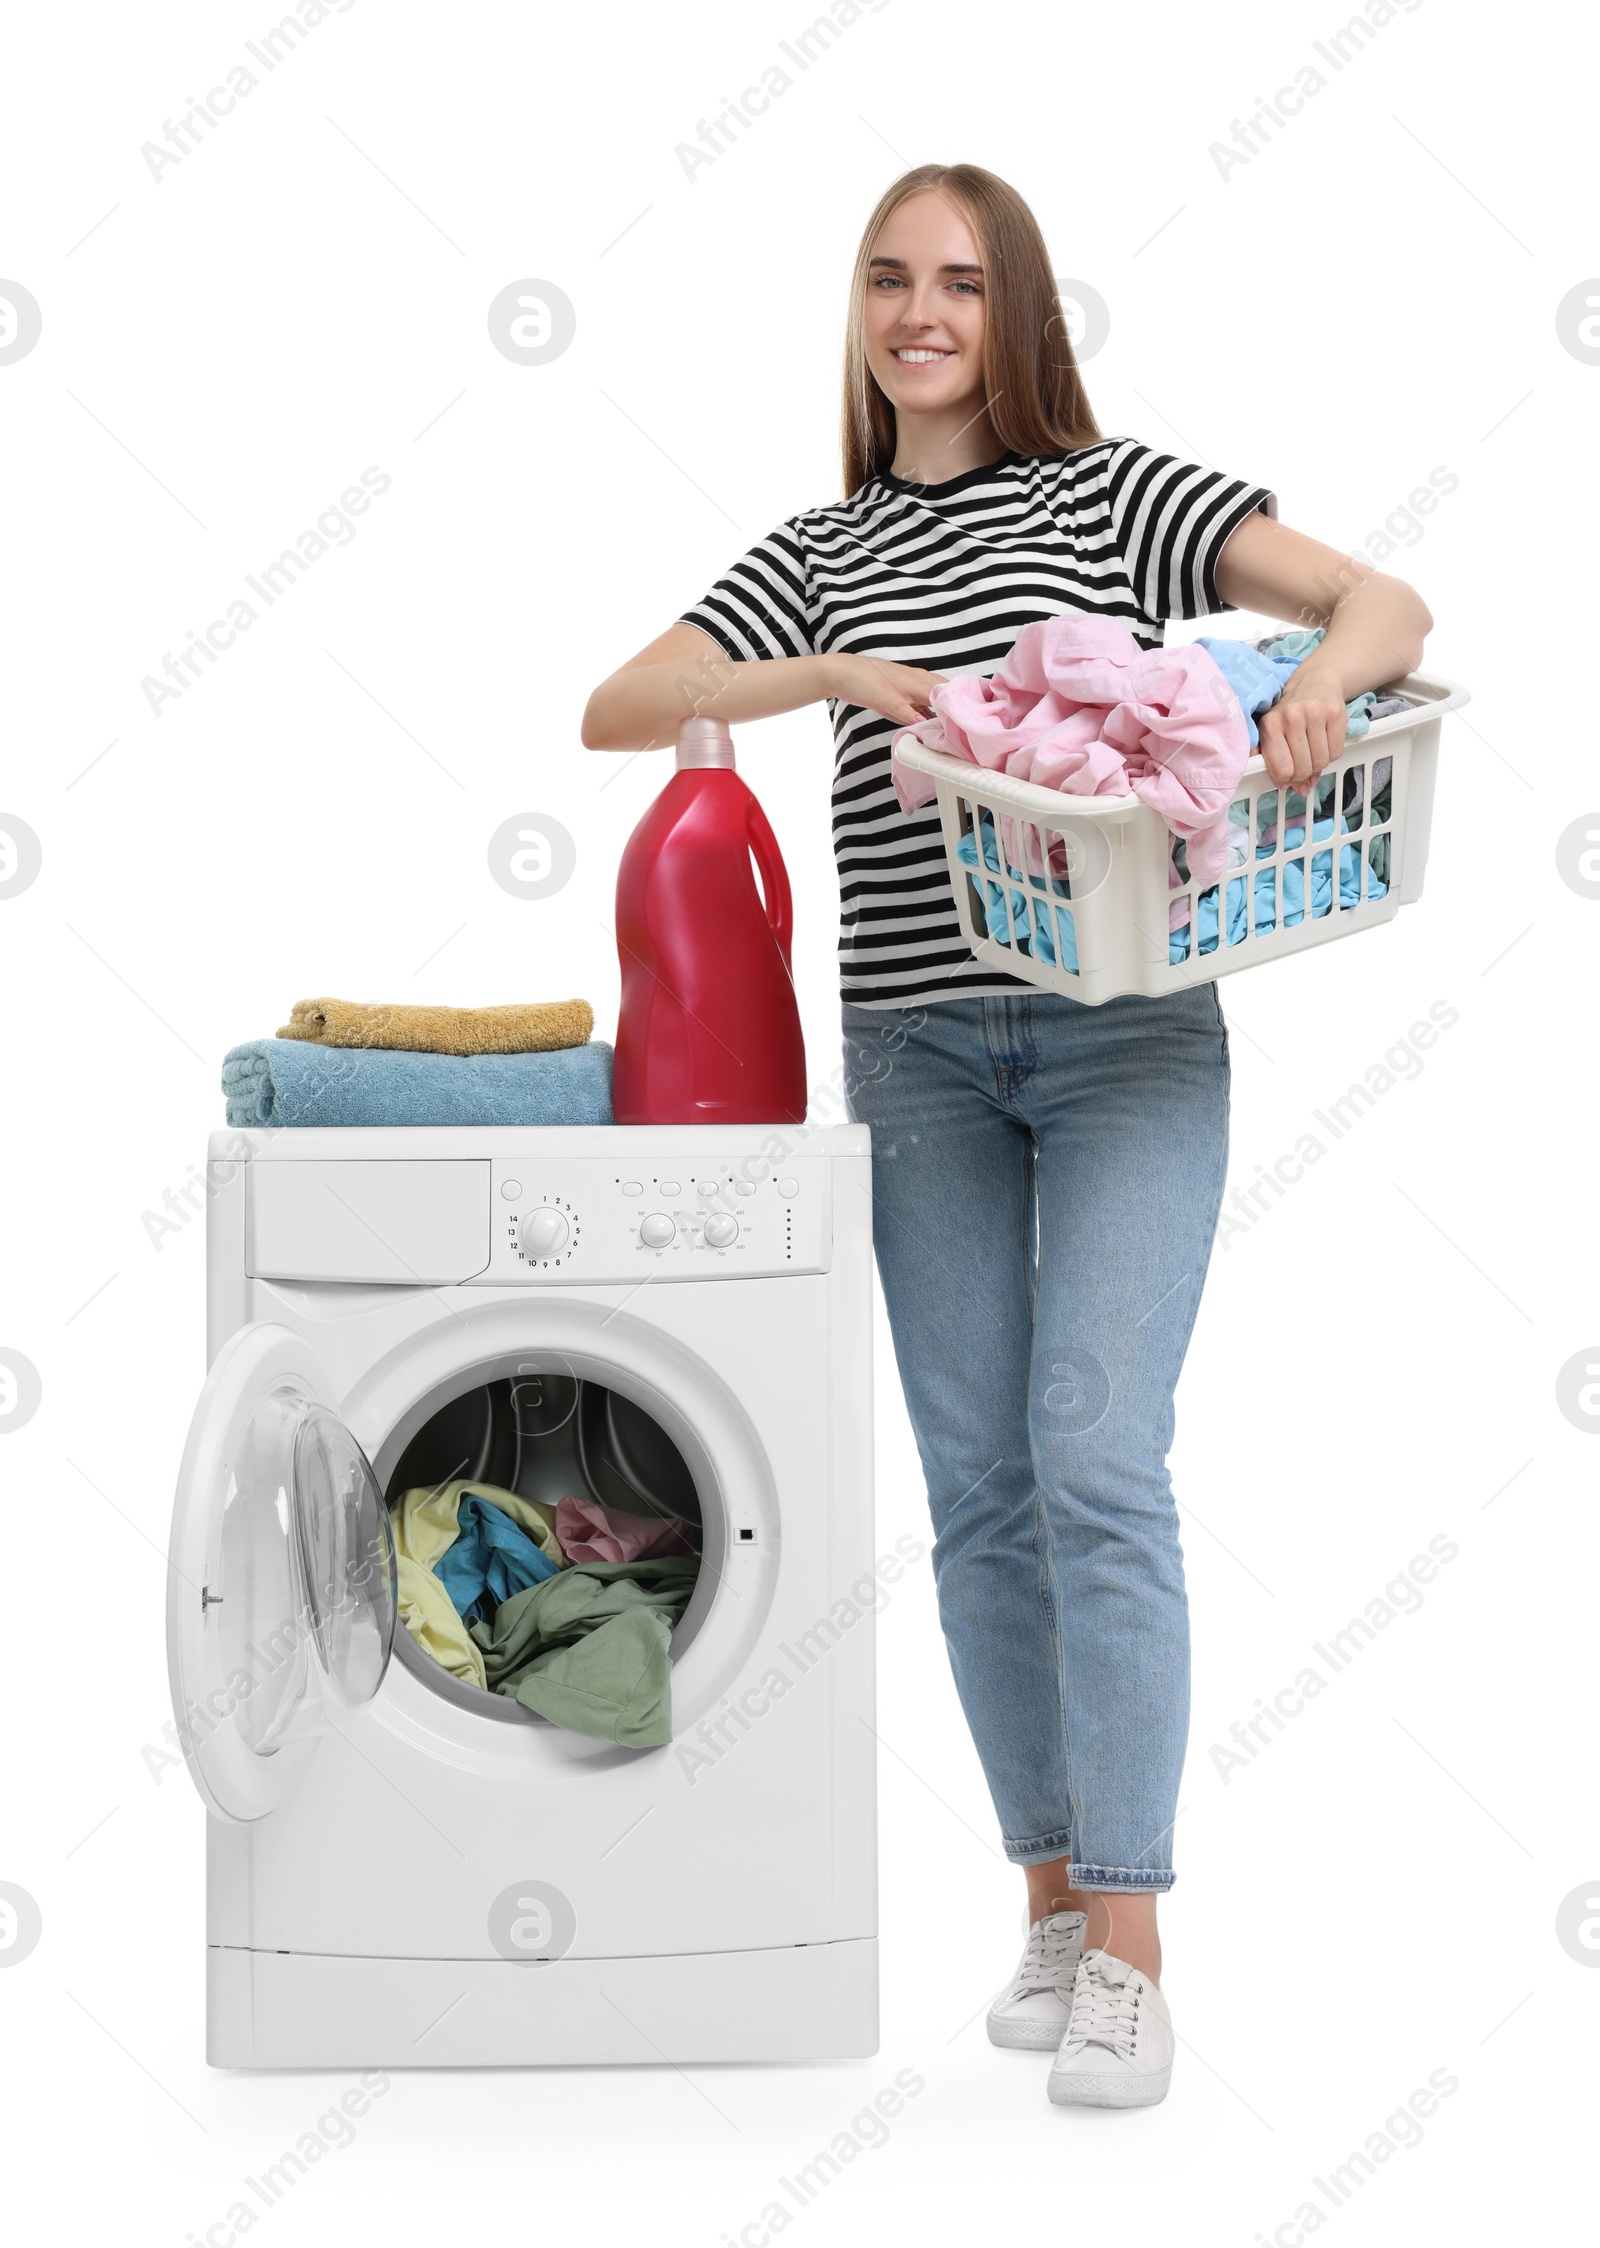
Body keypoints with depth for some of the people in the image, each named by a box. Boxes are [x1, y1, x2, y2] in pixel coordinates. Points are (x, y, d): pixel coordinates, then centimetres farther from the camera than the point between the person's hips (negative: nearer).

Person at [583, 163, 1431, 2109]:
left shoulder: (1115, 493, 5)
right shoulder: (814, 557, 13)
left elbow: (1390, 603, -1)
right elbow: (615, 712, 1)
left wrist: (1323, 673, -24)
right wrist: (832, 677, -14)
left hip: (1127, 1033, -3)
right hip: (916, 1052, 3)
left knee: (1096, 1461, -13)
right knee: (979, 1491, 4)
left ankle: (1125, 1947, -8)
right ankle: (1052, 1897, 17)